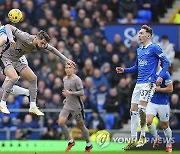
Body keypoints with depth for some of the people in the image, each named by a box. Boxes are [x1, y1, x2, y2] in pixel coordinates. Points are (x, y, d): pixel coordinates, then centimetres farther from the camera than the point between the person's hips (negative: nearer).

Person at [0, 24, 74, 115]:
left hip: (16, 61, 8)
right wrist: (11, 39, -44)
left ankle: (33, 107, 4)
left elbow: (52, 49, 11)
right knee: (14, 77, -30)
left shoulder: (41, 44, -8)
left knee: (33, 78, -2)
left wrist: (66, 59, 9)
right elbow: (8, 27, -27)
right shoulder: (24, 37, -29)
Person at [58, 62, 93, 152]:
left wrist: (70, 93, -26)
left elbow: (81, 92, -17)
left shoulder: (76, 79, -15)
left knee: (80, 126, 5)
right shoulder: (65, 79, 10)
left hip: (76, 107, -6)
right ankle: (70, 141, 3)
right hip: (67, 106, 6)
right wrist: (67, 98, 14)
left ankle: (88, 145, 25)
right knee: (61, 122, -13)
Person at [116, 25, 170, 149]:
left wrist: (161, 76, -19)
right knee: (133, 110, 4)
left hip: (149, 83, -8)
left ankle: (143, 137, -6)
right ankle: (133, 139, 8)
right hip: (139, 83, 8)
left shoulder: (154, 48, -5)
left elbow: (166, 62, -8)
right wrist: (124, 70, 13)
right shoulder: (139, 50, 18)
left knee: (141, 108, -18)